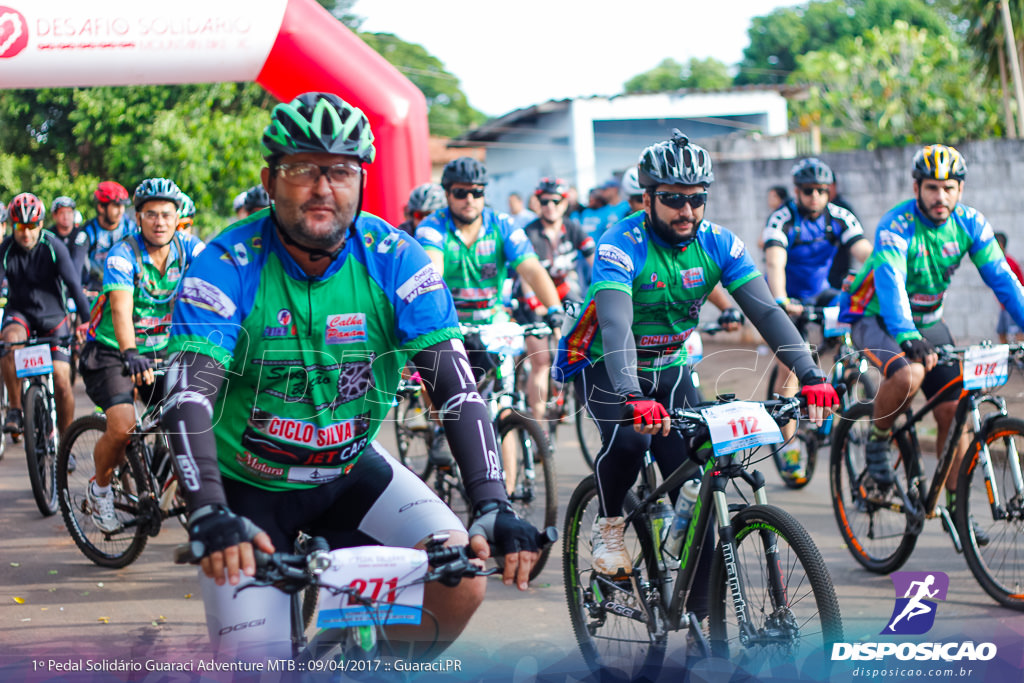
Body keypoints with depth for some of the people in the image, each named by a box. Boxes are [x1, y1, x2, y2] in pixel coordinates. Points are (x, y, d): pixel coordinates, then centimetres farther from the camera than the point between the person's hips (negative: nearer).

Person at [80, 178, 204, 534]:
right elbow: (121, 309, -36)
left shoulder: (188, 248, -8)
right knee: (122, 428, -23)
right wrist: (130, 354, -53)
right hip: (112, 353, -4)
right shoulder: (122, 255, -21)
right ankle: (100, 488, 5)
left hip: (160, 350, 4)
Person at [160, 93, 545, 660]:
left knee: (460, 582, -18)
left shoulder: (394, 261, -14)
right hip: (248, 486, -2)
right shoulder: (227, 267, -20)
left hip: (351, 472, 2)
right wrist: (209, 517, -46)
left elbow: (457, 386, -20)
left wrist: (493, 508, -34)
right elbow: (189, 398, -30)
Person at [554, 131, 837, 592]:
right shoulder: (621, 246, -26)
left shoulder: (718, 244, -13)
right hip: (605, 365, -4)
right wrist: (633, 396, -57)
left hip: (669, 368, 4)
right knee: (629, 436, -34)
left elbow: (766, 311, -19)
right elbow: (615, 325, -40)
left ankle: (701, 607, -2)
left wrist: (810, 374, -33)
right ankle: (608, 527, -6)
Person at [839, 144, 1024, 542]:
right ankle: (877, 439, -6)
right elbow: (891, 285, -40)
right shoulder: (896, 226, -27)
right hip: (876, 319, -5)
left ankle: (957, 506, 9)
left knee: (952, 411, -3)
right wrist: (910, 340, -55)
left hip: (928, 320, 5)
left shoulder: (970, 224, -11)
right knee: (909, 376, -34)